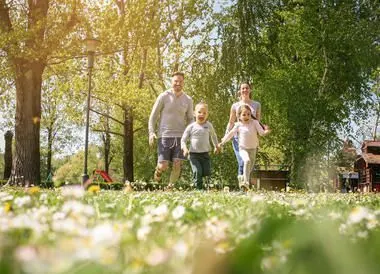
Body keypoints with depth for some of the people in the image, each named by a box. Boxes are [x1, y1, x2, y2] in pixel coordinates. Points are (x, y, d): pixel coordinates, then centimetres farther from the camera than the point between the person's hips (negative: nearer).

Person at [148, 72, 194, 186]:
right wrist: (151, 132, -9)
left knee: (177, 165, -6)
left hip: (180, 137, 3)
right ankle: (157, 172, 27)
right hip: (165, 136, -3)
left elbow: (190, 119, 16)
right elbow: (153, 116, 2)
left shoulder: (188, 100, 8)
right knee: (163, 166, -7)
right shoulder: (163, 96, -1)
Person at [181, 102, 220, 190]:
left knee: (207, 172, -1)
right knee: (197, 172, -16)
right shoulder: (191, 127, -3)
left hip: (205, 154, 2)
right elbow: (183, 139, 1)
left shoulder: (208, 125, 4)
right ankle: (199, 188, -4)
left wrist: (216, 146, 26)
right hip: (194, 154, -2)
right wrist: (184, 148, -15)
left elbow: (213, 135, 24)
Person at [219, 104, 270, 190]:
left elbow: (261, 132, -7)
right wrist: (223, 142, 5)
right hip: (243, 148, -2)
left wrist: (266, 131, -29)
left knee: (250, 168, 9)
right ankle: (246, 182, -34)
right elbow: (231, 134, 5)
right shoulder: (238, 125, -3)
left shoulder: (254, 123, -2)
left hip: (253, 149, 3)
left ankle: (243, 182, 30)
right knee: (247, 161, -30)